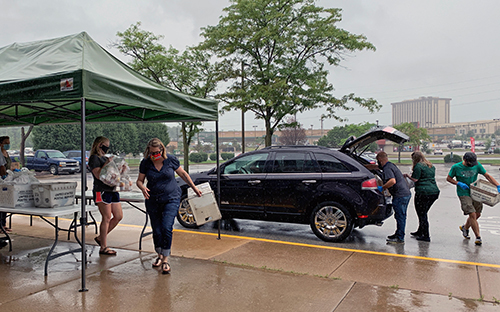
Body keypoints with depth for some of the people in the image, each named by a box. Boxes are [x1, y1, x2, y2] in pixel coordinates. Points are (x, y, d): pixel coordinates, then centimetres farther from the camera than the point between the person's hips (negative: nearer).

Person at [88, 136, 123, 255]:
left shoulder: (105, 158, 22)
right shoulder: (94, 158, -4)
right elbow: (98, 175, -16)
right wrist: (107, 163, -19)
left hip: (112, 190, 9)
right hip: (102, 191, -9)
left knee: (119, 216, 8)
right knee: (107, 218, -6)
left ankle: (101, 237, 22)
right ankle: (103, 247, 4)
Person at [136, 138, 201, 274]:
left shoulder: (171, 160, -7)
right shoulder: (145, 163, -4)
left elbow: (183, 174, 6)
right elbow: (139, 180, 4)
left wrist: (194, 188, 9)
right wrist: (143, 188, -19)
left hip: (171, 199, -2)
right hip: (153, 201, 2)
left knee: (166, 228, -13)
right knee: (157, 231, 9)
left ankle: (165, 260, 0)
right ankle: (160, 255, 33)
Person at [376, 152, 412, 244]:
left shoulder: (387, 169, -15)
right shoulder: (391, 165, 17)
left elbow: (392, 181, -30)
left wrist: (382, 188, -20)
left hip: (400, 196, -10)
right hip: (406, 193, 10)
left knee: (400, 216, -4)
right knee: (401, 216, 19)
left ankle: (400, 238, 2)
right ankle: (398, 234, 31)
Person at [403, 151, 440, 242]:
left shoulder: (418, 166, -8)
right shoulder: (431, 166, 18)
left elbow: (415, 179, -12)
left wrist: (407, 176, 5)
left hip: (423, 192, -9)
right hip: (434, 191, 9)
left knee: (421, 214, 0)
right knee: (424, 213, 20)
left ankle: (426, 236, 1)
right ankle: (420, 232, 32)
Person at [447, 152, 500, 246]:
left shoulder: (477, 165, -2)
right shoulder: (456, 167, -11)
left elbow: (487, 176, 3)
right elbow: (448, 178, 0)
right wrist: (459, 183, -16)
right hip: (464, 194, -5)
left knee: (477, 214, 13)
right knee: (472, 214, -12)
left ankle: (465, 228, 38)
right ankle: (478, 237, -2)